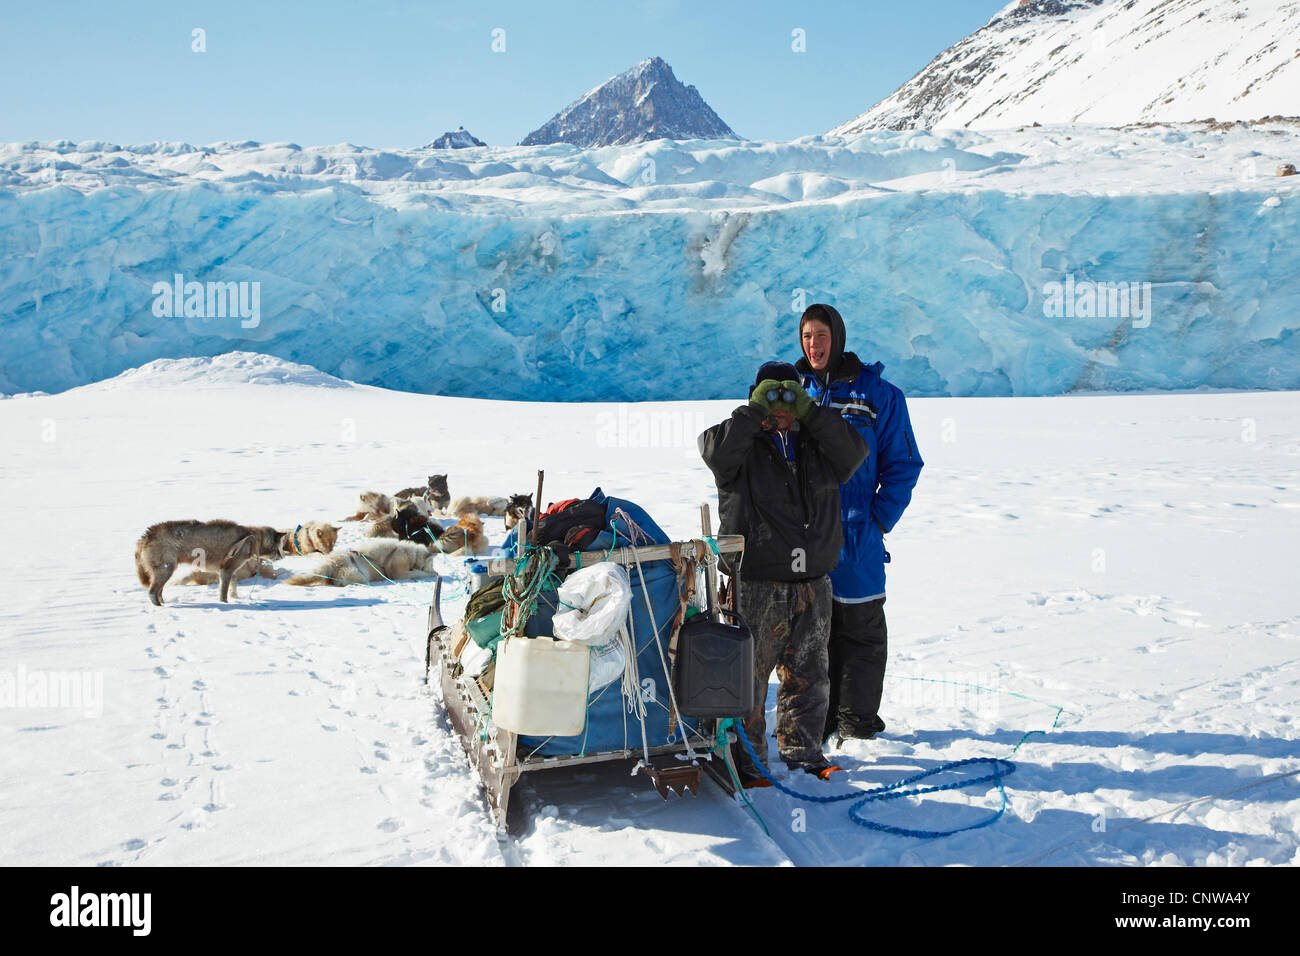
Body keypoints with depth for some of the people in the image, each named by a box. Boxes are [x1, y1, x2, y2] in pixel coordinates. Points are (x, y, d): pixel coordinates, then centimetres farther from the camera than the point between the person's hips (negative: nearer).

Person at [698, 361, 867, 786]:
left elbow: (853, 451, -7)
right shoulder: (744, 444, -1)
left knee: (808, 675, 14)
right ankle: (746, 761, 12)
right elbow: (716, 450, -22)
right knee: (749, 675, 0)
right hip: (755, 586, -4)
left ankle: (802, 751, 29)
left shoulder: (816, 443, 11)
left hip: (812, 586, 5)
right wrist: (755, 410, -20)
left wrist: (810, 411, -12)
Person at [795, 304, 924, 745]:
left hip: (855, 537, -2)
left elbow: (903, 465, 1)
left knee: (860, 626, 5)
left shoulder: (877, 394, -1)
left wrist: (878, 521, -8)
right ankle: (819, 717, 20)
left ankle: (858, 717, 18)